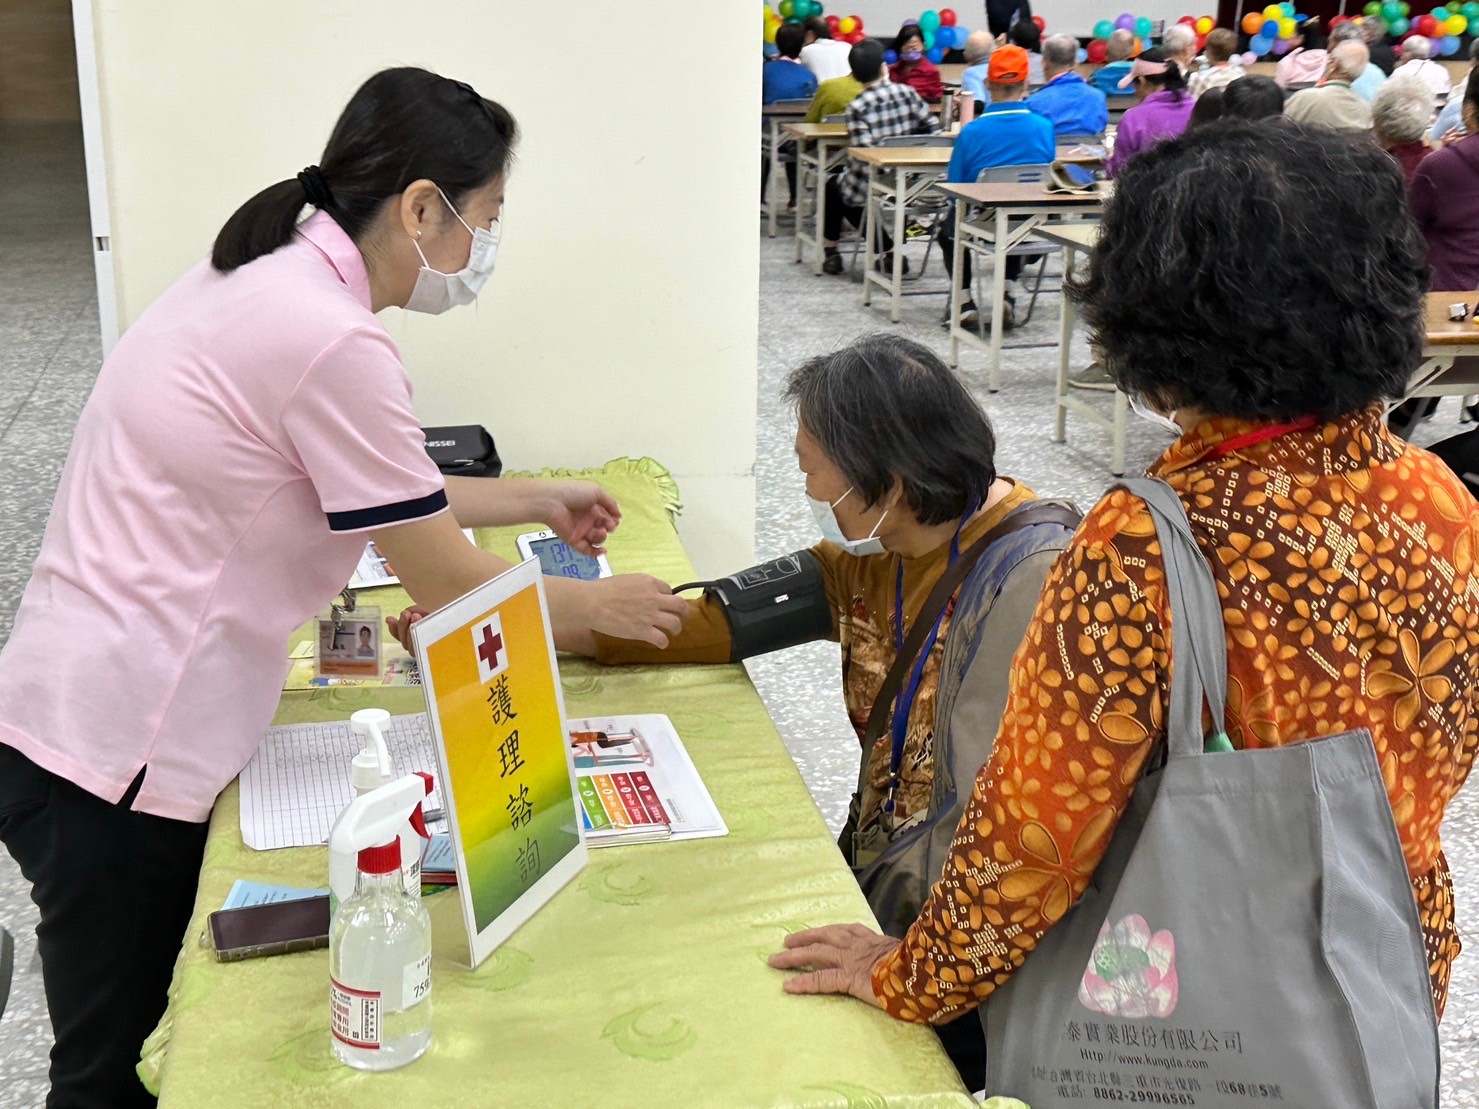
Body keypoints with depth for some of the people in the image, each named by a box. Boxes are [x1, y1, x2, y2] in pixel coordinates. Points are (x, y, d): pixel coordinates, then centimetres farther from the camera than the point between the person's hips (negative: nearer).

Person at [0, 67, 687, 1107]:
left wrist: (539, 498, 24)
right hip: (117, 755, -9)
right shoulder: (331, 340, -22)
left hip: (90, 715, 9)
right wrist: (600, 606, 3)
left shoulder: (265, 277, 7)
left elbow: (387, 493, 22)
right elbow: (452, 590, -14)